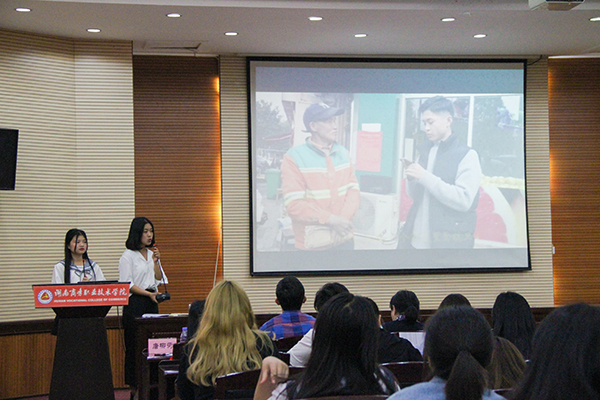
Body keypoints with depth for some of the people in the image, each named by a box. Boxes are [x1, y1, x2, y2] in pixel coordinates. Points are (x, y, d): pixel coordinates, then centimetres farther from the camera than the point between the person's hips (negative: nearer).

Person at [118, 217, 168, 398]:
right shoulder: (128, 256, -5)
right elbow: (127, 284, -9)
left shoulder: (152, 254, 15)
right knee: (134, 345, -5)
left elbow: (160, 279, 12)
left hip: (151, 303, 6)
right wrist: (149, 294, -14)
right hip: (134, 302, -6)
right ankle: (134, 387, -1)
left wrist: (156, 262, -1)